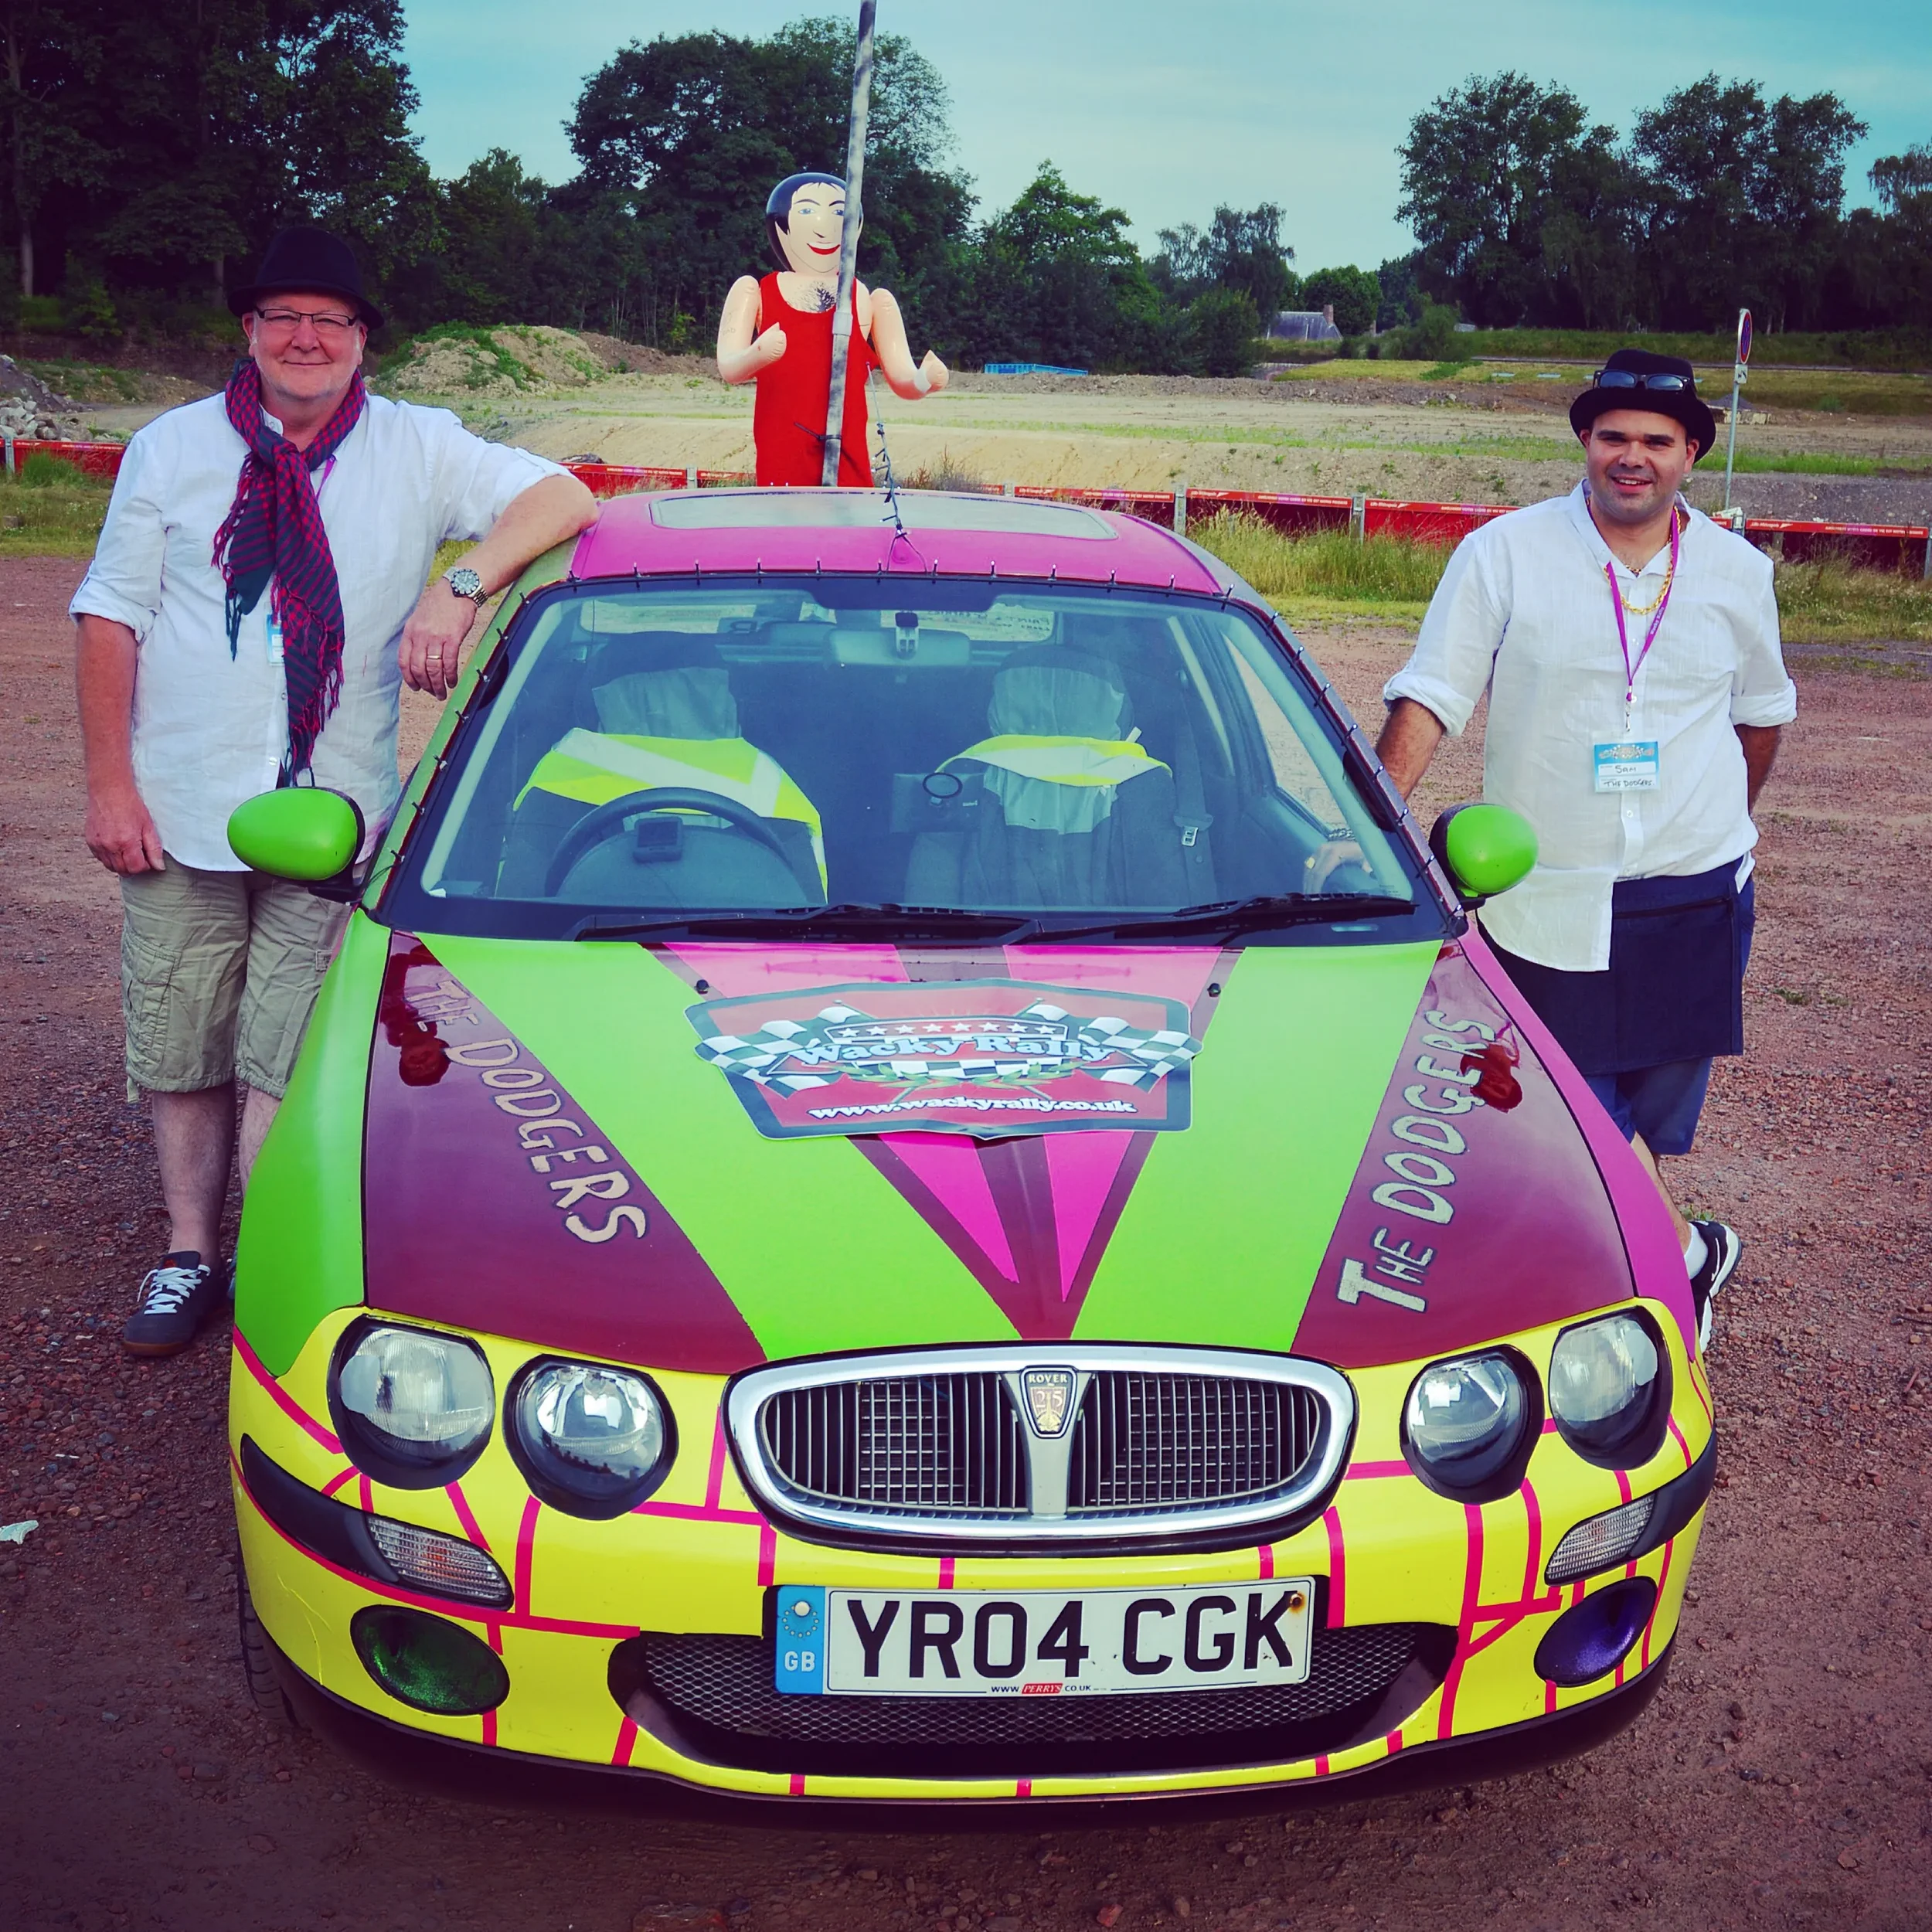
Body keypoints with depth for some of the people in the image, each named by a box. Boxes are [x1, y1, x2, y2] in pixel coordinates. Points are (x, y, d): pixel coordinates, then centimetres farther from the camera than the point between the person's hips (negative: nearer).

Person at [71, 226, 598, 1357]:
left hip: (331, 824, -1)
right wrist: (109, 781, -3)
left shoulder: (417, 450, 4)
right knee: (178, 1051, 8)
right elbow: (111, 616, 6)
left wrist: (463, 584, -24)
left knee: (288, 1063, -1)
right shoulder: (173, 448, 7)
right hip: (178, 814, 2)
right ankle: (189, 1253, 23)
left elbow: (561, 498, -8)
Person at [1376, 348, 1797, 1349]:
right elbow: (1428, 699, -7)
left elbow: (1762, 708, 22)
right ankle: (1687, 1251, 18)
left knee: (1659, 1107, 7)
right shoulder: (1504, 553, -4)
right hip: (1547, 893, -2)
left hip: (1694, 896, 2)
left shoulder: (1737, 571, 6)